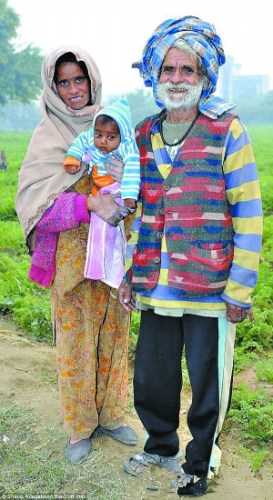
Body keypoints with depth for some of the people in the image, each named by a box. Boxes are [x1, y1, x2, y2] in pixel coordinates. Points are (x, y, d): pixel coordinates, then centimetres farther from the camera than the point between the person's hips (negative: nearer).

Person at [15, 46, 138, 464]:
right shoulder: (48, 137, -5)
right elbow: (32, 203, -14)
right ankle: (80, 427, 25)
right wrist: (90, 204, -26)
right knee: (76, 340, 6)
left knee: (114, 334, 13)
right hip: (72, 256, -3)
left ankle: (110, 414, 32)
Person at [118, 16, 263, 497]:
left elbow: (249, 215, -8)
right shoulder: (143, 135, 9)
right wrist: (129, 271, 11)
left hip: (210, 288, -4)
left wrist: (240, 289, -11)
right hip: (156, 287, 5)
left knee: (208, 385, 11)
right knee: (150, 380, 17)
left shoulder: (227, 131, -6)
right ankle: (161, 445, 45)